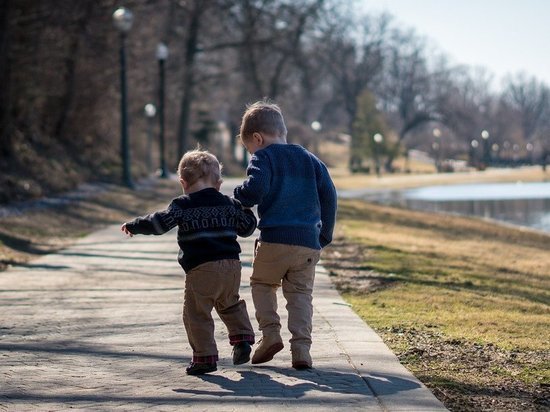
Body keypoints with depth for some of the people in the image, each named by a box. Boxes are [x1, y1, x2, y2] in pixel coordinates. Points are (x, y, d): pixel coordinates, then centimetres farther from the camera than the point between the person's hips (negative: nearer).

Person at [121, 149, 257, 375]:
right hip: (231, 264, 5)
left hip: (201, 269, -5)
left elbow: (159, 223, -9)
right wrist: (244, 209, 40)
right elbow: (247, 227, 20)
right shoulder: (229, 204, 12)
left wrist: (133, 226, 4)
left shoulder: (182, 205, -1)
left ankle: (205, 356, -1)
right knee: (230, 304, 28)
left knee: (196, 313, 2)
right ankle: (242, 338, 15)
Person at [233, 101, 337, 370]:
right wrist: (325, 235, 20)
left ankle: (270, 332, 1)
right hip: (309, 242, 4)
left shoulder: (263, 158, 1)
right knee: (301, 294, 9)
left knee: (262, 283, 18)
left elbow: (255, 188, -17)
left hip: (274, 239, -4)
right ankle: (301, 347, -4)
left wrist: (238, 200, 3)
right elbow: (329, 195, 14)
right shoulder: (310, 160, 18)